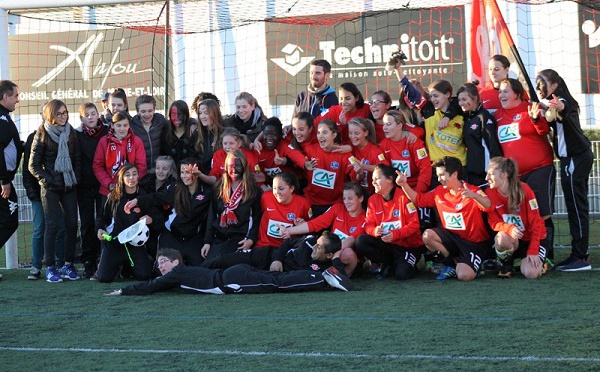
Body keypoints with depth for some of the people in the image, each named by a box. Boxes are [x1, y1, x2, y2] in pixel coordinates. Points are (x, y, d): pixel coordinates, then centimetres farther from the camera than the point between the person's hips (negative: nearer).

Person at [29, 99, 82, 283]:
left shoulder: (71, 133, 8)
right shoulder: (42, 135, -3)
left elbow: (77, 159, 12)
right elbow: (33, 165, -3)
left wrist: (76, 178, -2)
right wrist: (48, 180, -11)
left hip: (69, 186, 4)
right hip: (50, 188, -4)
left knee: (72, 224, 1)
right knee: (52, 225, -6)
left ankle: (68, 265, 10)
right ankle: (50, 268, -1)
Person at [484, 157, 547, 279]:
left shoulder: (524, 190, -18)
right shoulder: (489, 194, -10)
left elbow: (535, 223, -15)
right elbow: (494, 222, -9)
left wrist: (533, 251, -21)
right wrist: (509, 228, -32)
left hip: (533, 239, -2)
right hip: (512, 241, 2)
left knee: (530, 273, -26)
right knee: (502, 237, -35)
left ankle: (539, 262, 10)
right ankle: (505, 265, -5)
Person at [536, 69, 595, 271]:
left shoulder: (563, 100, -14)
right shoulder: (549, 104, 16)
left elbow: (565, 108, -38)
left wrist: (558, 107, -60)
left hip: (576, 158, -10)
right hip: (570, 158, 10)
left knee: (576, 207, -10)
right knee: (576, 207, 10)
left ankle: (581, 257, -10)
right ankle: (578, 255, 14)